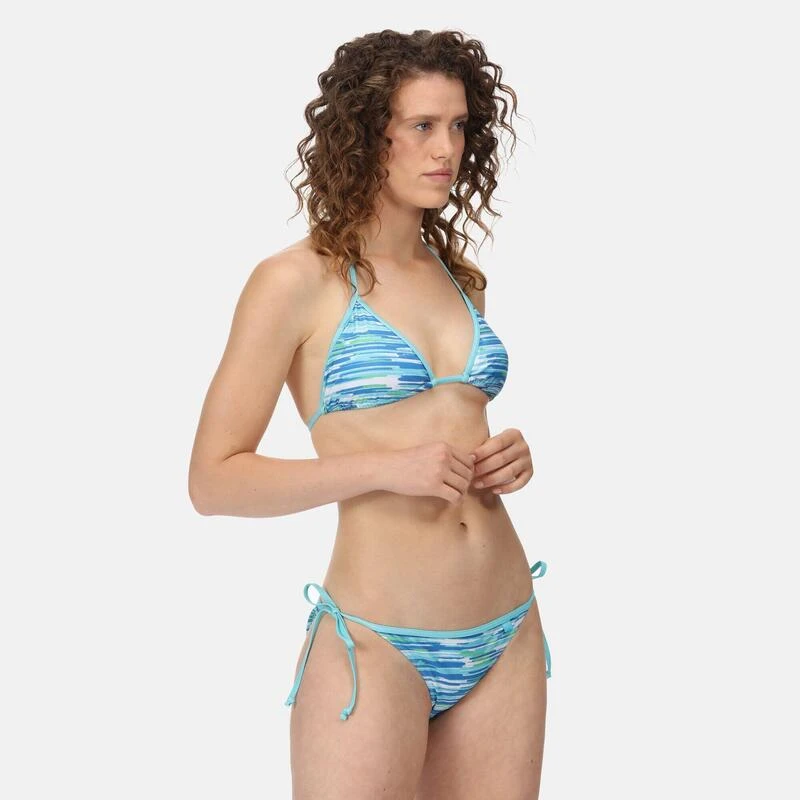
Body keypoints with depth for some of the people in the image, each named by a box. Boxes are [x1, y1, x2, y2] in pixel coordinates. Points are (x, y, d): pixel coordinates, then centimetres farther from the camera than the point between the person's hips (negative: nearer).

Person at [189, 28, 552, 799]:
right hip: (376, 647, -6)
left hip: (508, 639, 6)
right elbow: (214, 480, -8)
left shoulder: (459, 277, 11)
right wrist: (387, 467, -18)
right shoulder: (297, 281, -6)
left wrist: (507, 459, 3)